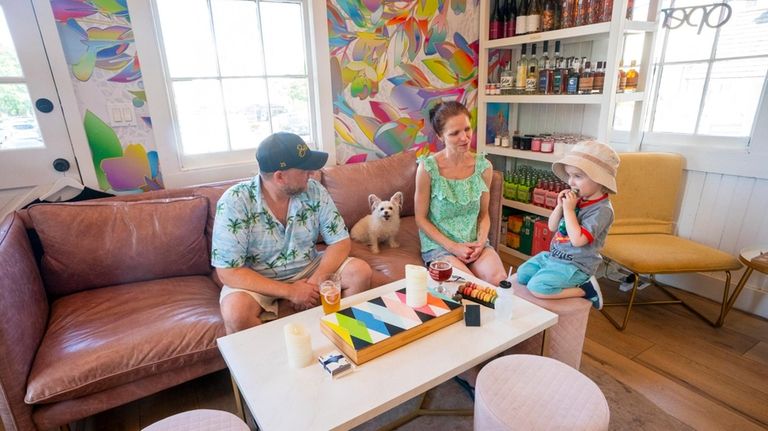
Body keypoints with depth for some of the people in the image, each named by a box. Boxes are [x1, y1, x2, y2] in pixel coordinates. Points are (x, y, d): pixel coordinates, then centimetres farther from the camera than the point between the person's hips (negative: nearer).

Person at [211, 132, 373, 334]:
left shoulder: (314, 191, -12)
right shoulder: (234, 202, -21)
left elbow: (340, 242, -7)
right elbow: (228, 272, -21)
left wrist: (314, 282, -23)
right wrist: (290, 291, -25)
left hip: (308, 270, 3)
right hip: (258, 281, -2)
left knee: (361, 273, -16)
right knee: (236, 312, -33)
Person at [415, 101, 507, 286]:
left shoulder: (484, 166, -1)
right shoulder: (428, 168, -13)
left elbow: (484, 214, 8)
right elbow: (421, 218, -6)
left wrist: (480, 242, -10)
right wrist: (453, 247, -14)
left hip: (475, 243, 4)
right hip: (439, 244, -3)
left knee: (500, 281, -20)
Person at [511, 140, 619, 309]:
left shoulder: (602, 209, -19)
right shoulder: (578, 199, 3)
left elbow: (578, 240, -28)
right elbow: (552, 227, 8)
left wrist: (569, 209, -23)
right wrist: (560, 206, -8)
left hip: (575, 265, -8)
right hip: (553, 256, 8)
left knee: (537, 287, -23)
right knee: (520, 276, 8)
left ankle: (585, 289, -3)